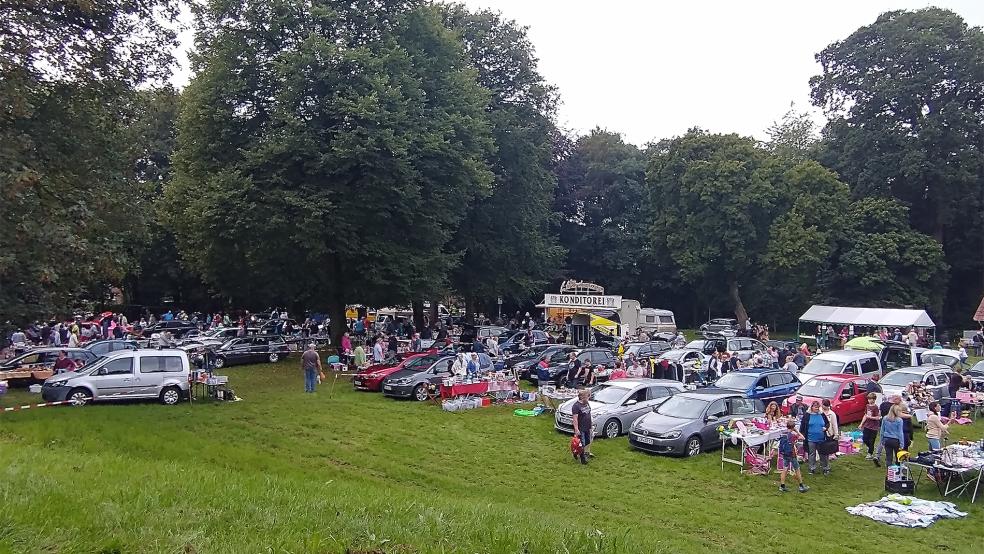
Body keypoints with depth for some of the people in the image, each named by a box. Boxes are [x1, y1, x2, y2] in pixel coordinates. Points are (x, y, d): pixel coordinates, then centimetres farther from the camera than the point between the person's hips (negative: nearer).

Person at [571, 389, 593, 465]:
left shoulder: (587, 403, 5)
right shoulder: (576, 406, -22)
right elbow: (575, 418, -23)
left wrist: (590, 425, 20)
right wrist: (576, 429, -25)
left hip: (588, 427, 8)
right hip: (581, 429, -8)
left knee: (588, 441, 21)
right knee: (582, 444, -1)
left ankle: (587, 453, 40)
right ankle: (582, 457, 11)